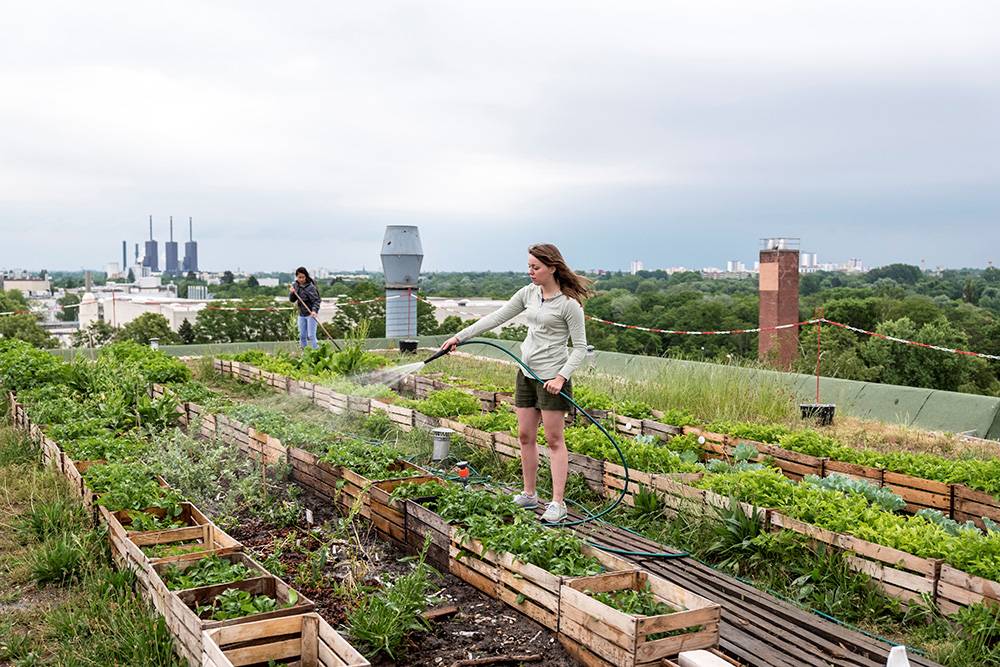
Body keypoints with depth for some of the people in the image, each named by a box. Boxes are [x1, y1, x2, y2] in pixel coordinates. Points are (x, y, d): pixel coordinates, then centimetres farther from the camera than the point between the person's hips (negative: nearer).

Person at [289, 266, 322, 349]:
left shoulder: (310, 287, -17)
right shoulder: (295, 285, 3)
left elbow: (316, 300, -18)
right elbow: (292, 300, 9)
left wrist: (314, 310, -34)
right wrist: (292, 293, -12)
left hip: (311, 314, -6)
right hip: (301, 314, 6)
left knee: (311, 335, -6)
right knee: (302, 335, 13)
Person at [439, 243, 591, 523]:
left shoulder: (569, 303, -13)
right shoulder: (529, 293, 6)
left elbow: (580, 348, -11)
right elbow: (496, 318, 10)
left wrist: (561, 377, -23)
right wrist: (460, 336, 5)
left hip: (552, 376, -7)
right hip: (527, 373, 7)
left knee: (554, 440, -2)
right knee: (525, 436, 11)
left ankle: (558, 503, 3)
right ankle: (529, 495, 24)